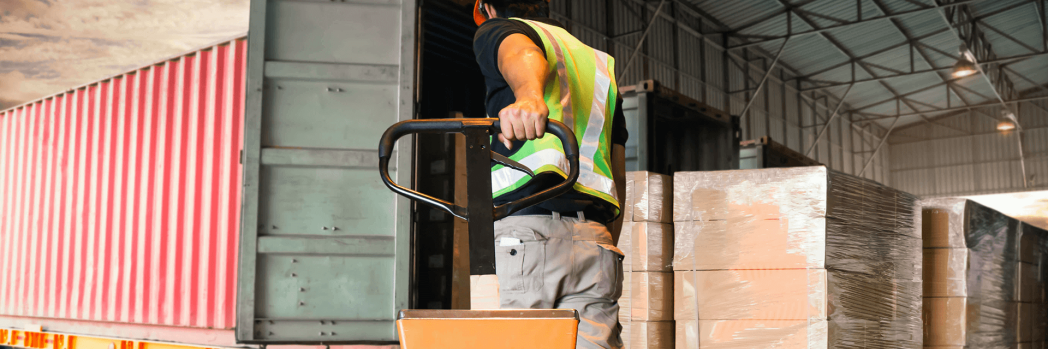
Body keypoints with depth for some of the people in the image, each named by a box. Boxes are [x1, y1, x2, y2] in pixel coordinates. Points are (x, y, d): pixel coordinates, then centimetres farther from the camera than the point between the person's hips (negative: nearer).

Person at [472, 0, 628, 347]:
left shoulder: (497, 30, 14)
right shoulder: (600, 63, 32)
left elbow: (521, 53, -15)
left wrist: (528, 95, -36)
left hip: (524, 230, -5)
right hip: (595, 241, 6)